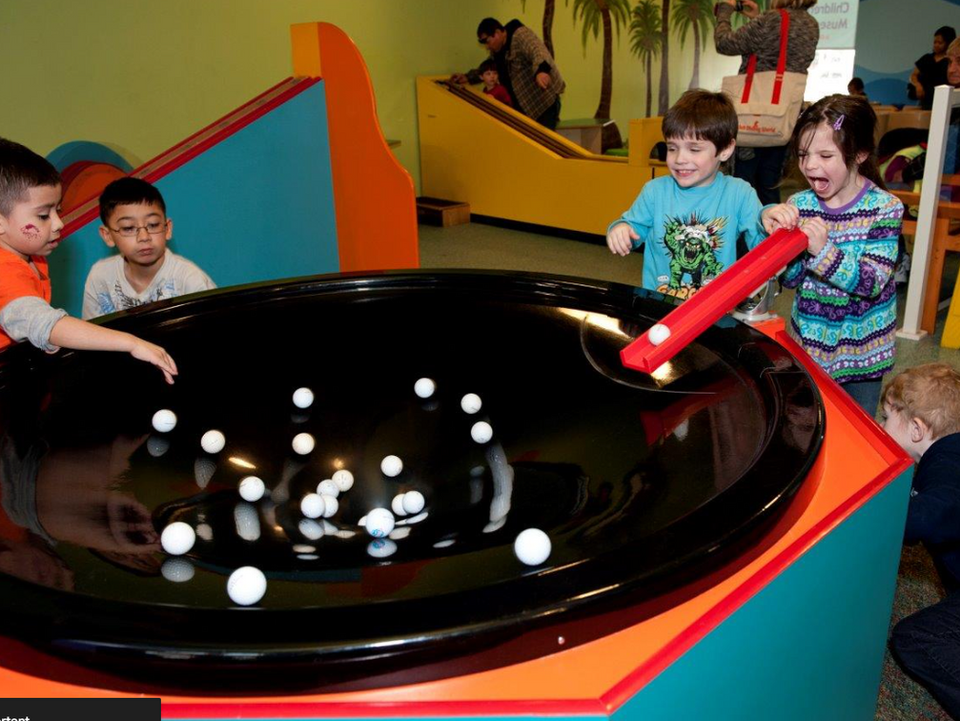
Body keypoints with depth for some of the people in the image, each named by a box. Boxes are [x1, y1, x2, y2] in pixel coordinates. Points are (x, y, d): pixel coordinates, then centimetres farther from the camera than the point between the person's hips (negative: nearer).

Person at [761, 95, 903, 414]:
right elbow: (790, 278, -7)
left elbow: (873, 283, -22)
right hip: (809, 340, 3)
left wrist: (824, 252, -36)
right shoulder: (799, 204, -6)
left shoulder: (885, 208, -15)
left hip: (861, 348, -2)